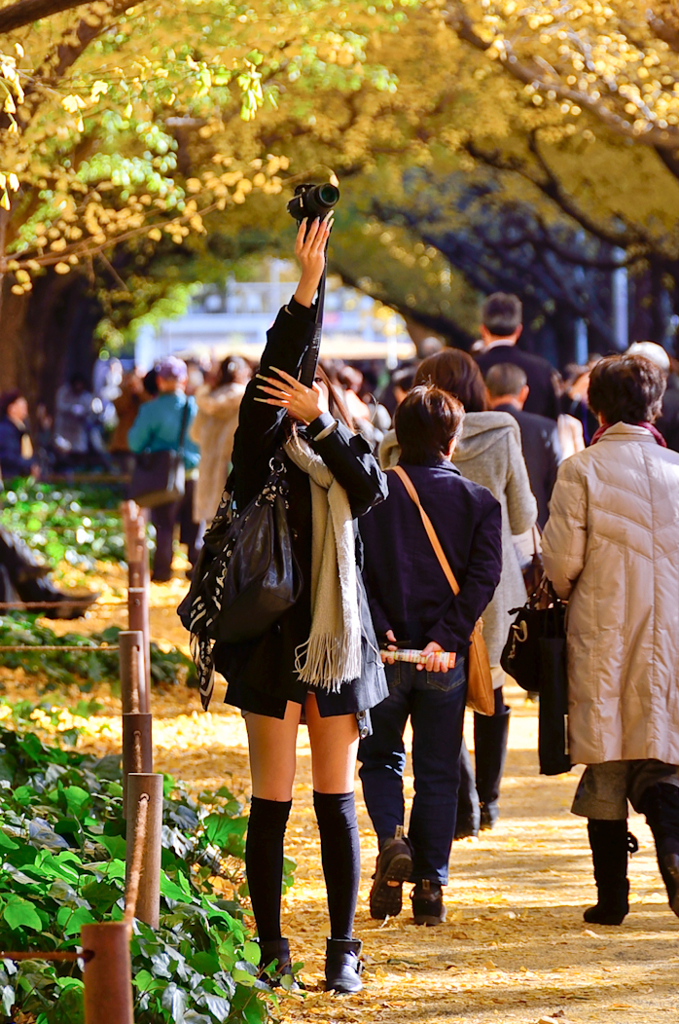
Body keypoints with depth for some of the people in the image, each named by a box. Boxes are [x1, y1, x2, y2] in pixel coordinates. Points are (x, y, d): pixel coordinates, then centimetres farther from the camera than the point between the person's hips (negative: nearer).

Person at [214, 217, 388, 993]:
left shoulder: (342, 455, 11)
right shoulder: (265, 449, 2)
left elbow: (374, 490, -11)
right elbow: (269, 376, -15)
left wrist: (321, 422, -19)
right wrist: (306, 290, -23)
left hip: (337, 640, 3)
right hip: (274, 638, -3)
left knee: (336, 803, 4)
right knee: (272, 803, -1)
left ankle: (343, 949, 8)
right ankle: (270, 948, 4)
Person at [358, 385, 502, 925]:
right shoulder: (479, 502, 0)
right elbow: (484, 576, -10)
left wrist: (379, 629, -9)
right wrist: (447, 637, -13)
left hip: (385, 654, 0)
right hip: (447, 659, 0)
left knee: (381, 758, 17)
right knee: (437, 773, 9)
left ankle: (392, 838, -9)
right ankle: (430, 888, 7)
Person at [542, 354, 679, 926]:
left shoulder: (582, 470, -6)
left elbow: (561, 561, -8)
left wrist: (566, 593, 14)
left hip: (602, 636, -2)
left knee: (606, 769, 7)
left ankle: (612, 895, 10)